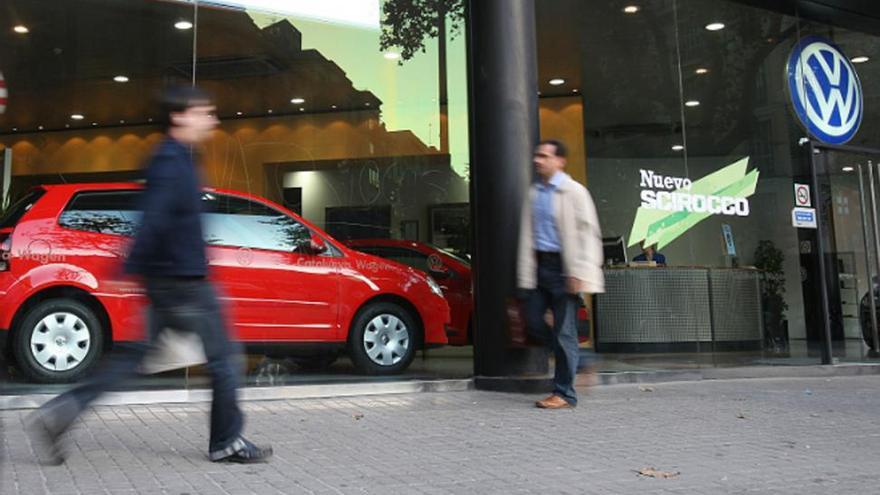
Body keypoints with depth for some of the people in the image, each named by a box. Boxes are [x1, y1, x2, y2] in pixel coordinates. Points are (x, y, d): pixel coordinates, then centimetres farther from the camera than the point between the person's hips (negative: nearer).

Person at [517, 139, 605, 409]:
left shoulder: (574, 191, -5)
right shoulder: (534, 193, 13)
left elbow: (588, 233, -9)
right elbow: (527, 234, 12)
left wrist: (578, 273, -15)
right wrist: (525, 273, 5)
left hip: (562, 266, -6)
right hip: (539, 265, 6)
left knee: (563, 330, -3)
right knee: (532, 319, 6)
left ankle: (564, 393, 7)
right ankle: (568, 356, 31)